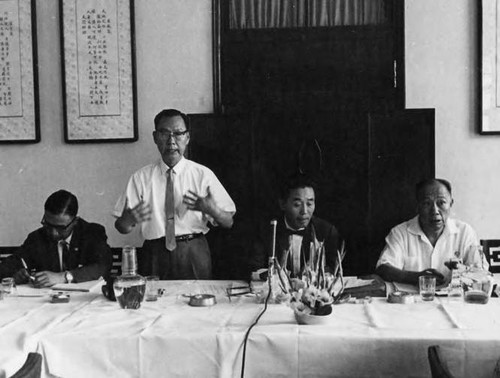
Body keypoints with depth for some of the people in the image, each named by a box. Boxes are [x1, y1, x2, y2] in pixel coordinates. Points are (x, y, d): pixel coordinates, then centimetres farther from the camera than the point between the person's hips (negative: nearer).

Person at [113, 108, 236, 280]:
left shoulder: (203, 175, 1)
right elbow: (121, 227, 1)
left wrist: (211, 210, -20)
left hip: (194, 255, 0)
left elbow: (228, 222, -1)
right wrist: (129, 219, -20)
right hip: (154, 256, 0)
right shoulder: (141, 178, 2)